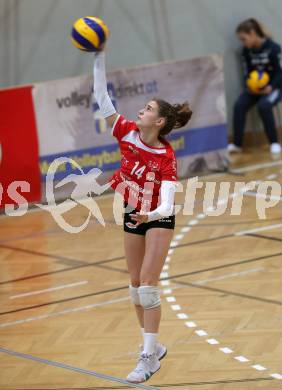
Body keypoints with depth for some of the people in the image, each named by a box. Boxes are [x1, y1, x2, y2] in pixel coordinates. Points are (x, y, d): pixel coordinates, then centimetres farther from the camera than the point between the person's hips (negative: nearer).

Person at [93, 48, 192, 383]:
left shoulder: (166, 158, -25)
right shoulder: (127, 133, -12)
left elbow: (167, 204, -32)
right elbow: (102, 98, -13)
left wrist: (151, 215, -53)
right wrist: (99, 57, -19)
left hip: (158, 220, -6)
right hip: (132, 217, 6)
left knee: (147, 285, -12)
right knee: (135, 285, 10)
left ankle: (149, 356, -8)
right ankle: (152, 345, 23)